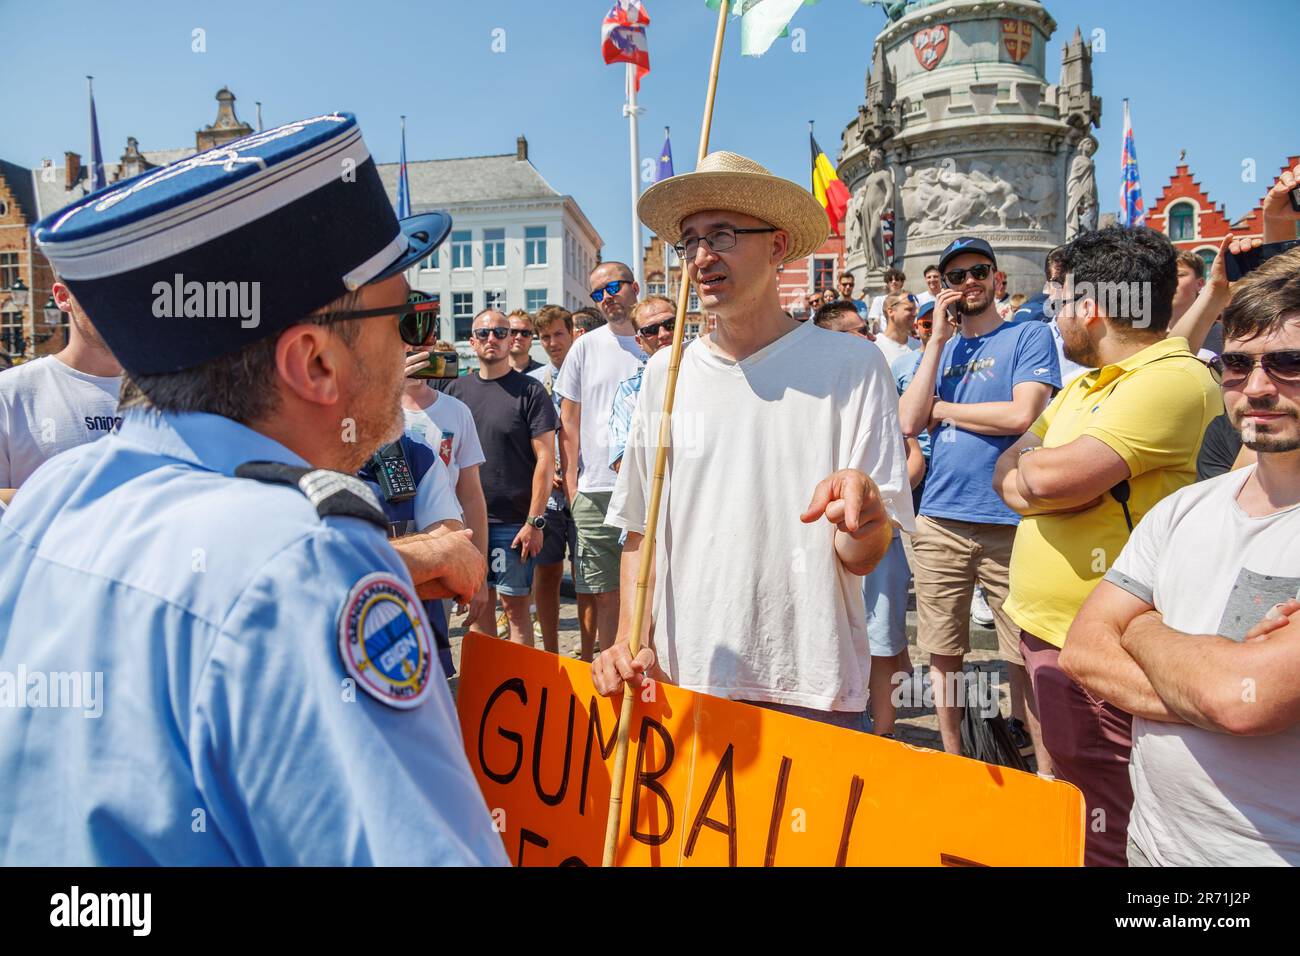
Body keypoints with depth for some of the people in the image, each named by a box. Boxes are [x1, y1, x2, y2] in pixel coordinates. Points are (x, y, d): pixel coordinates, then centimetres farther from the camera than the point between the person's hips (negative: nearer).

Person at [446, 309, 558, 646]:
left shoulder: (530, 391, -4)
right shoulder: (456, 389, 9)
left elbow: (545, 459, -8)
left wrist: (535, 521, -13)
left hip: (513, 520, -4)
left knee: (515, 605, 2)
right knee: (479, 603, 13)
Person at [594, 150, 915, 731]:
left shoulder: (851, 364, -5)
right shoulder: (665, 373, 5)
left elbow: (862, 558, -8)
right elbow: (641, 531, 10)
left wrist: (863, 517, -30)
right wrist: (632, 641, -3)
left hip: (811, 689, -2)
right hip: (680, 679, 3)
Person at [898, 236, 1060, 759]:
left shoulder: (1029, 336, 2)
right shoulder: (939, 348, 15)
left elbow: (1021, 415, -14)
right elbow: (909, 422, -1)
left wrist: (939, 408, -2)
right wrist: (939, 338, -1)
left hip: (1008, 521, -4)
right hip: (938, 521, 4)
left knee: (1026, 656, 3)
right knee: (943, 653, 11)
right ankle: (952, 761, 28)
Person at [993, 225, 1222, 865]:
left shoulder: (1172, 378, -16)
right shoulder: (1086, 382, 15)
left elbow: (1055, 478, -27)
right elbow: (1006, 468, 12)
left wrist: (1029, 464, -3)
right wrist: (1034, 484, -11)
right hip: (1042, 623, 9)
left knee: (1092, 833, 1)